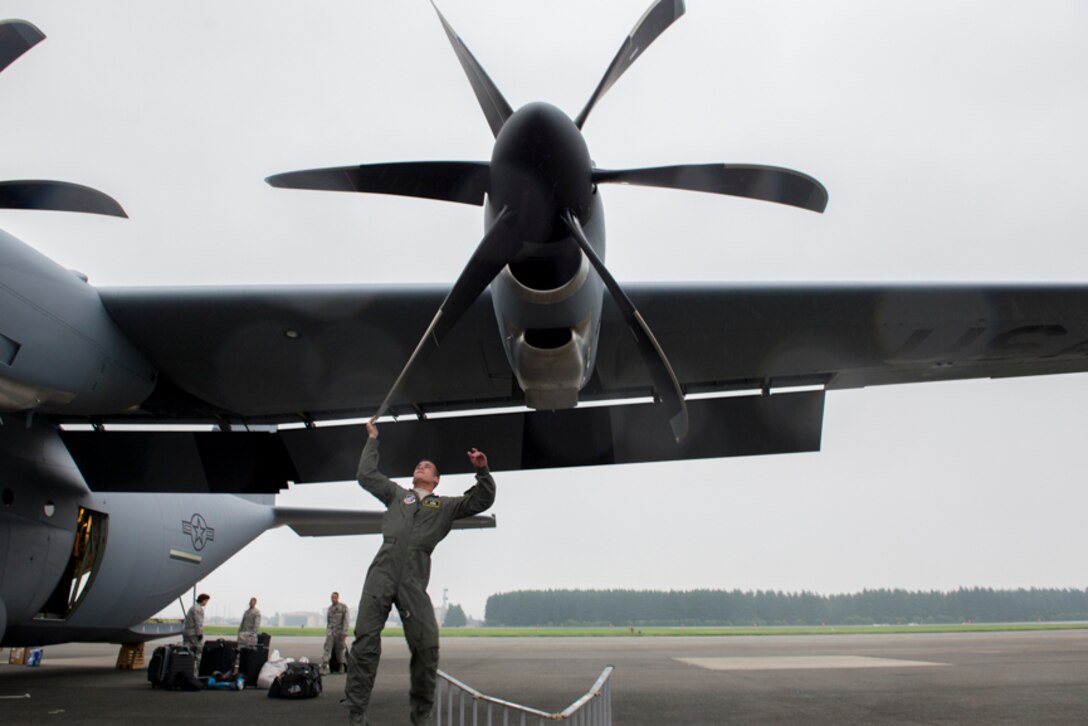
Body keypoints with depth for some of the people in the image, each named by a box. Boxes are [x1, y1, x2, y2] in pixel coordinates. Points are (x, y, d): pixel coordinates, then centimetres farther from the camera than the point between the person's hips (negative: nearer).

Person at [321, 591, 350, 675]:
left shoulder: (344, 607, -4)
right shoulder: (330, 608, 11)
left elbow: (346, 620, -9)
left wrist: (344, 633, -17)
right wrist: (327, 631, 19)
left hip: (339, 632, -3)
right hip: (330, 632, 3)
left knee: (339, 651, 4)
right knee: (327, 649, -12)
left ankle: (341, 668, 21)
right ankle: (323, 669, -19)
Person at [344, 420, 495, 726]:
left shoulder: (446, 505, 23)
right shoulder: (397, 494, 26)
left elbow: (482, 500, 17)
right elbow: (366, 475, 25)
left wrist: (483, 471, 2)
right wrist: (372, 440, 29)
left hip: (414, 580, -1)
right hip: (382, 571, 1)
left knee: (427, 646, -7)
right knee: (365, 641, -4)